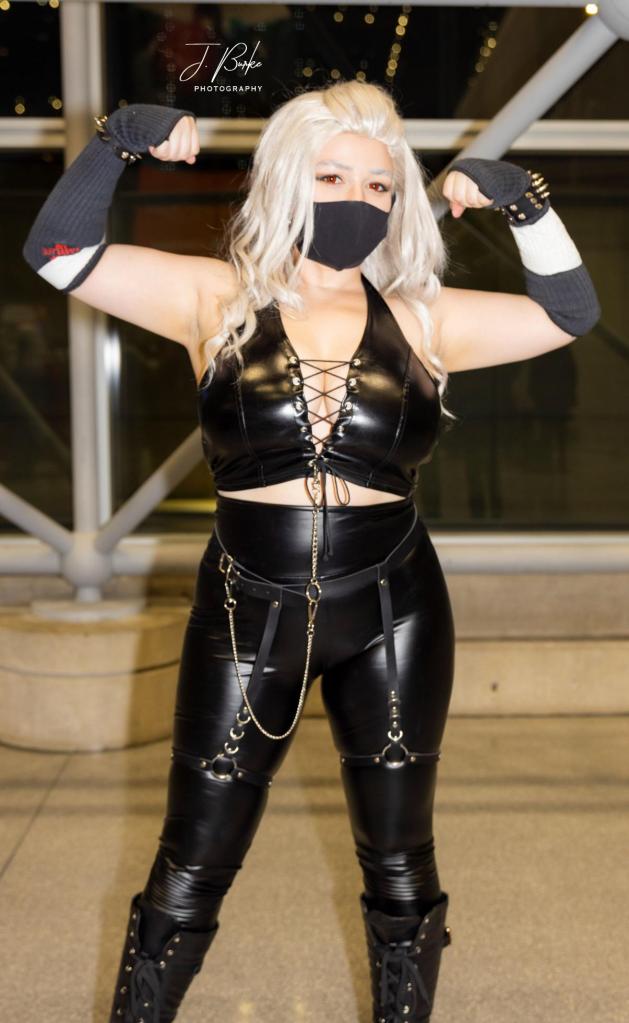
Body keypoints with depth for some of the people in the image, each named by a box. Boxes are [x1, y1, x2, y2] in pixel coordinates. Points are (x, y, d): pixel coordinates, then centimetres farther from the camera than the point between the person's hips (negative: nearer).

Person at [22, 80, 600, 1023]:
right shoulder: (218, 300, -3)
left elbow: (570, 311, 4)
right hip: (247, 618, -1)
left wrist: (522, 201, -7)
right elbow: (58, 251, -6)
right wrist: (119, 139, -16)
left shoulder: (421, 319, 1)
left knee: (401, 866, 17)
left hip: (394, 619, 2)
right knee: (190, 873, 11)